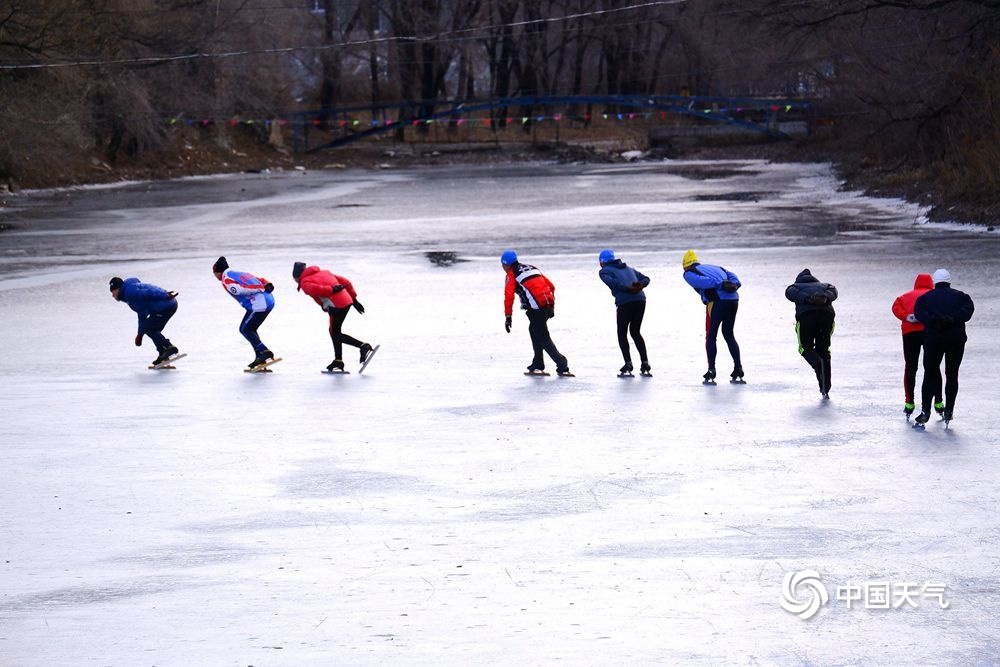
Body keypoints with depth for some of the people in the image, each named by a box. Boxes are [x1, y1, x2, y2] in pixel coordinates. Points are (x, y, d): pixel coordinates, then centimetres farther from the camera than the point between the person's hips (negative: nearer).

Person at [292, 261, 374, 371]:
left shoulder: (305, 283, 3)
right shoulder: (323, 272, 25)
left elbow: (315, 289, -21)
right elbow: (344, 282, 21)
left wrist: (332, 290, -16)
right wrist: (354, 298, 22)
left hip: (337, 306, -8)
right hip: (347, 300, 8)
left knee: (336, 334, 1)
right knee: (334, 332, 19)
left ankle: (363, 347, -11)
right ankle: (338, 361, 24)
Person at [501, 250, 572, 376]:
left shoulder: (511, 274, 4)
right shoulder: (531, 268, 25)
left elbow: (509, 296, -8)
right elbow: (551, 286, 23)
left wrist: (508, 317, -6)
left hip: (537, 308, -8)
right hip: (548, 305, 8)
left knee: (543, 338, -3)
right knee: (534, 331, 24)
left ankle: (562, 366, -10)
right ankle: (537, 365, 27)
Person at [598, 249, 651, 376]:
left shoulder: (604, 271, 11)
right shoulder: (628, 268, 30)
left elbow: (611, 282, -11)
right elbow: (645, 279, 20)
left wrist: (628, 288, -11)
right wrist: (640, 286, 1)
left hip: (625, 302, -5)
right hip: (640, 300, 5)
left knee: (622, 333, 10)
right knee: (635, 332, 19)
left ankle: (628, 365, -2)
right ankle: (645, 364, 12)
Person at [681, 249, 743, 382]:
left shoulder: (689, 273, 12)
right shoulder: (714, 267, 30)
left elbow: (701, 281, -10)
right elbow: (731, 275, 14)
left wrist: (720, 285, -16)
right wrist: (734, 284, -4)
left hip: (717, 301, -5)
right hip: (734, 299, 6)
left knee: (711, 336, 7)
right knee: (729, 334, 18)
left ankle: (711, 372, 2)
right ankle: (738, 368, 14)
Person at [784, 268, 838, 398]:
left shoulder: (795, 286, 32)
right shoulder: (825, 285, 36)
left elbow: (790, 292, 7)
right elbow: (833, 291, 13)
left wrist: (807, 299, -7)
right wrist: (825, 298, -7)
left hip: (805, 314, -2)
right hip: (827, 313, 2)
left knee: (805, 346, 15)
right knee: (823, 350, 14)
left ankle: (818, 364, -19)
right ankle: (825, 389, 8)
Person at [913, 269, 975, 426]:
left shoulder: (925, 297, 10)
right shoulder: (961, 296, 10)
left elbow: (919, 312, -8)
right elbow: (968, 309, -9)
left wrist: (934, 320, -16)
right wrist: (952, 319, -17)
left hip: (933, 339, 0)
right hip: (956, 339, 1)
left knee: (930, 374, 4)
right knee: (952, 375, 10)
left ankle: (925, 411, -4)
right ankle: (949, 411, 7)